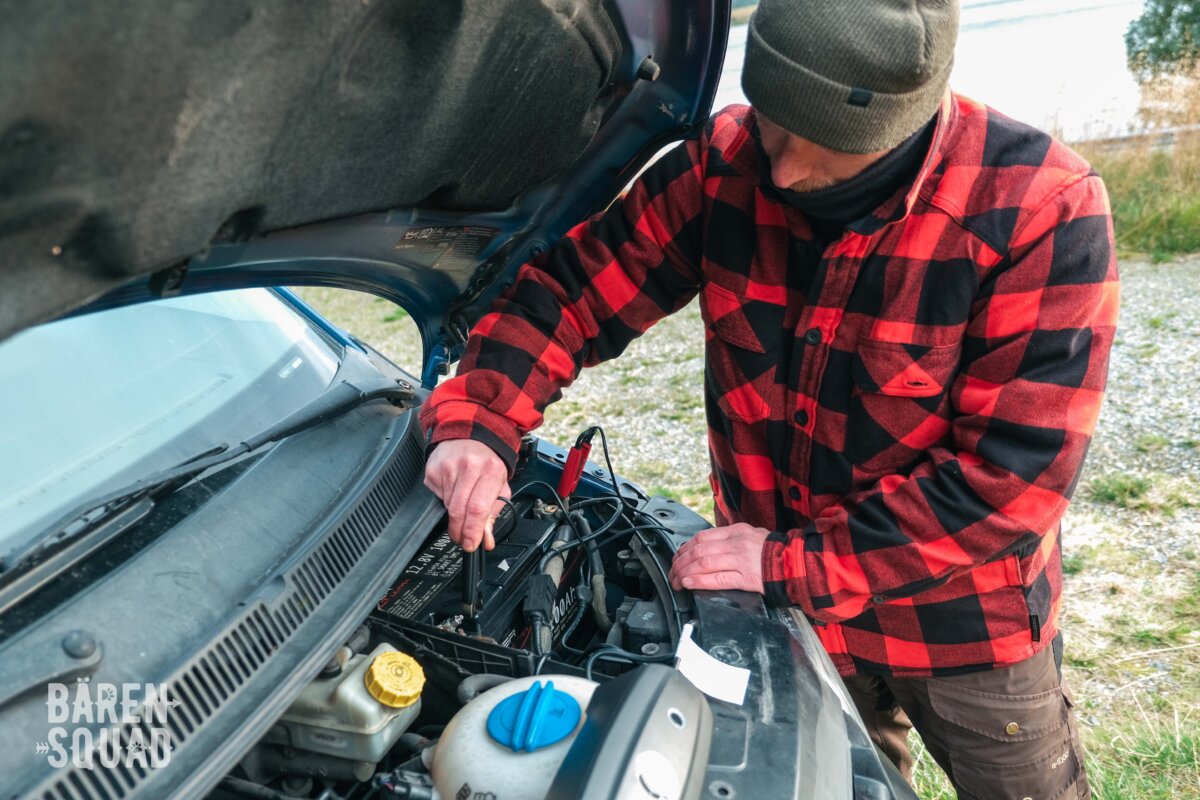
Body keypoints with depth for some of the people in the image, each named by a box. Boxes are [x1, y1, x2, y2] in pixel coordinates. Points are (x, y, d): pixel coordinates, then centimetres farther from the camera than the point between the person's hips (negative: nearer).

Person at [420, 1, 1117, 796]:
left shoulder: (1047, 212, -26)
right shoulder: (726, 165, -16)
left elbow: (1014, 474, -27)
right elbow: (575, 283, -12)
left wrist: (795, 564, -27)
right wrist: (476, 420, -28)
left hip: (966, 626, -2)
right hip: (787, 611, 3)